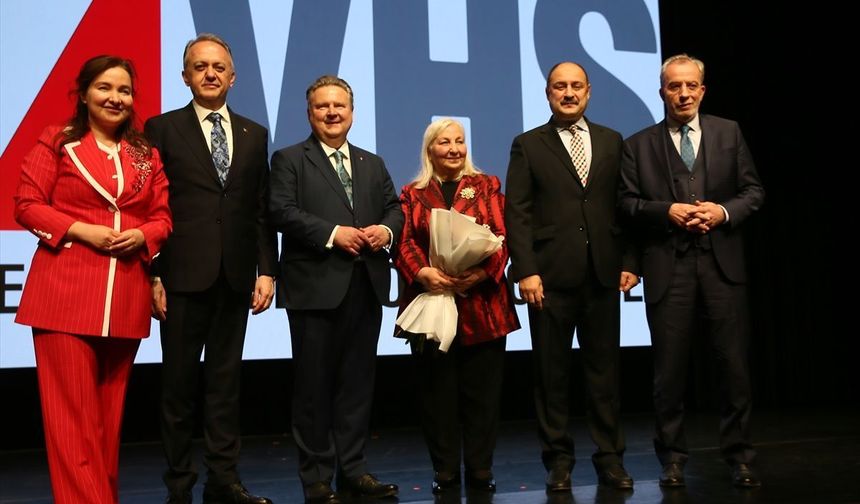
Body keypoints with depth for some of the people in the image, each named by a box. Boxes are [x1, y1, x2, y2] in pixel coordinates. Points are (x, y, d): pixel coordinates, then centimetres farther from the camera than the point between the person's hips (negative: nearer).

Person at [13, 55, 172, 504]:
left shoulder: (146, 154, 14)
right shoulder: (56, 142, 3)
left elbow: (163, 215, 14)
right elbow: (27, 205, -2)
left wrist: (142, 235, -7)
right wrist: (82, 230, -14)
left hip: (126, 294, 4)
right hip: (65, 290, -4)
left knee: (109, 408, 12)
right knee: (71, 410, -5)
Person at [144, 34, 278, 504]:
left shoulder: (254, 134, 12)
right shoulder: (163, 128, 3)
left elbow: (262, 209, 10)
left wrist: (266, 270, 3)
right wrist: (153, 275, -8)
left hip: (235, 275, 3)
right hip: (183, 274, -3)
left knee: (225, 380, 9)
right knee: (179, 382, 5)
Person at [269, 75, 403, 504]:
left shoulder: (373, 164, 19)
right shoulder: (289, 159, 2)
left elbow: (395, 207, 16)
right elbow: (281, 211, -11)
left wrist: (387, 230, -7)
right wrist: (333, 233, -18)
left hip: (366, 286, 5)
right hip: (316, 287, -5)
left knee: (358, 380, 9)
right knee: (314, 383, 2)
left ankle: (352, 469, 19)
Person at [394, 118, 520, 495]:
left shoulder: (486, 186, 11)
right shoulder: (412, 194, 13)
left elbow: (501, 236, 1)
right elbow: (404, 243, 2)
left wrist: (482, 271, -16)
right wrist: (422, 272, -18)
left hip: (482, 302, 0)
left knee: (481, 390, 2)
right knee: (438, 391, 3)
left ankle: (480, 471, 12)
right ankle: (444, 472, 13)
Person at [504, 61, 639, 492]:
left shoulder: (611, 142, 12)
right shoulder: (528, 146, 5)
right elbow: (517, 213, -2)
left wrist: (628, 262, 3)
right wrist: (526, 271, -10)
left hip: (603, 275, 2)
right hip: (551, 276, -2)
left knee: (604, 369, 7)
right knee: (552, 372, 5)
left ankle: (609, 458, 17)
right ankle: (558, 460, 15)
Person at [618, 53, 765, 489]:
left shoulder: (728, 133, 11)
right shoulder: (639, 145, 8)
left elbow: (753, 191, 9)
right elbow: (627, 203, 2)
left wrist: (723, 211, -9)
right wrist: (668, 210, -13)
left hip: (722, 262, 1)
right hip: (668, 268, -1)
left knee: (734, 363, 3)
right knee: (670, 367, 5)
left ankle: (739, 455, 17)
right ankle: (672, 458, 17)